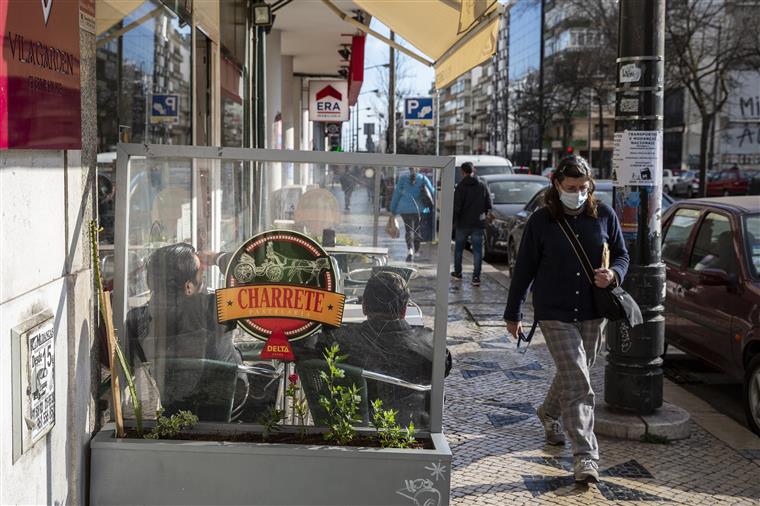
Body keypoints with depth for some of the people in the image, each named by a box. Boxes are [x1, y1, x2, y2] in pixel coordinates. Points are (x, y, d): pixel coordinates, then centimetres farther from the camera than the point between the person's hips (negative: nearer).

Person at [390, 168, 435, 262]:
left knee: (409, 230, 1)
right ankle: (416, 251, 20)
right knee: (418, 229, 14)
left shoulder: (403, 179, 2)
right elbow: (432, 192, -1)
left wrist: (393, 210, 9)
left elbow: (396, 194, 4)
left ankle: (410, 250, -19)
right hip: (420, 208, 0)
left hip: (406, 208, 0)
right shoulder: (423, 178, 1)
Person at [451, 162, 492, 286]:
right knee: (477, 250, 2)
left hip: (463, 223, -2)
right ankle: (476, 277, -4)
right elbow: (488, 205, 5)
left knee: (458, 248, 16)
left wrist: (454, 220, -3)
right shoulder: (483, 185, 2)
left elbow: (456, 206, -13)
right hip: (478, 223, 2)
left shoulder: (461, 186, -10)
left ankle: (457, 272, 25)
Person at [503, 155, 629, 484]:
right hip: (554, 313, -3)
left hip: (593, 313, 4)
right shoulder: (541, 221, -4)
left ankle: (549, 414, 48)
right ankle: (586, 456, -9)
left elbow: (621, 255, 12)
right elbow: (524, 269, 1)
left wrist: (613, 274, -12)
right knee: (577, 383, -11)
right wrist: (513, 314, 5)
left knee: (573, 373, 19)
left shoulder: (604, 216, 2)